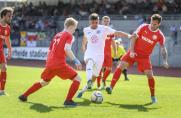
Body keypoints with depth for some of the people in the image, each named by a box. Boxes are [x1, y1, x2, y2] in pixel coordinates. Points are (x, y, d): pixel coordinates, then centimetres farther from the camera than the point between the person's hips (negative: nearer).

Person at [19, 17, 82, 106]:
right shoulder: (69, 35, -1)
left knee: (44, 82, 29)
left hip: (49, 64, 8)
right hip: (60, 64, -8)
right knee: (77, 79, 1)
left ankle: (24, 96, 29)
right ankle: (68, 100, -8)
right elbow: (67, 49, -19)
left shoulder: (57, 35, 21)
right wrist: (75, 61, -18)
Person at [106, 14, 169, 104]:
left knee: (149, 74, -12)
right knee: (120, 66, -15)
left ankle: (153, 96, 9)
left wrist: (165, 61, -14)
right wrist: (132, 51, -18)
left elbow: (163, 49, 0)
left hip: (145, 56, 0)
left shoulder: (160, 35, -6)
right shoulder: (143, 27, -7)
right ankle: (111, 87, -16)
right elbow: (133, 37, -8)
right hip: (134, 52, 1)